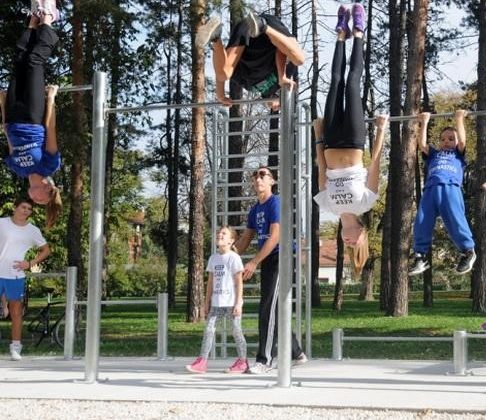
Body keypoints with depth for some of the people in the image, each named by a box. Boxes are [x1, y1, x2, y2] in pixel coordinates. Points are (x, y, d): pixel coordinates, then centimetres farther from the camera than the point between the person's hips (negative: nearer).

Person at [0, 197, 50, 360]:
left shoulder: (32, 231, 5)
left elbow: (46, 250, 13)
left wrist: (30, 263, 1)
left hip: (15, 276, 1)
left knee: (16, 312, 5)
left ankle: (15, 348, 12)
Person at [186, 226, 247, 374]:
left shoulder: (234, 257, -6)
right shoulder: (213, 258, 12)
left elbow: (239, 282, -8)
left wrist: (238, 303, -13)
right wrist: (207, 302, 14)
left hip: (231, 303, -6)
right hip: (216, 302, 6)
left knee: (236, 331, 2)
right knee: (209, 329, -2)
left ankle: (242, 361, 12)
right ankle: (202, 361, -6)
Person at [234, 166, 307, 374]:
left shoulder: (275, 203, -11)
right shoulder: (255, 210, 15)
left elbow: (275, 236, -19)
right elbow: (245, 239, 20)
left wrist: (254, 262, -22)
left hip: (279, 259, -9)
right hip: (267, 262, 9)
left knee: (268, 309, -13)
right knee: (276, 310, 12)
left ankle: (264, 360, -11)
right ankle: (296, 353, 24)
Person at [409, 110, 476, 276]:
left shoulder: (458, 154, 32)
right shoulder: (433, 154, 37)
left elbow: (462, 140, 16)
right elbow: (422, 144, 24)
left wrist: (459, 120, 21)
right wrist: (424, 123, 27)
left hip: (451, 188, -2)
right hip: (430, 189, 3)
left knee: (455, 222, -18)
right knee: (421, 224, -12)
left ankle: (468, 251, -1)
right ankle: (420, 257, -7)